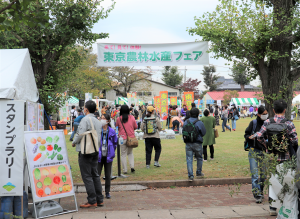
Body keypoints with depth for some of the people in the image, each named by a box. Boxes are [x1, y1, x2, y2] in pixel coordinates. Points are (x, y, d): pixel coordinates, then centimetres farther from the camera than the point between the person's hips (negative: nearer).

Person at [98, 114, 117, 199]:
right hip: (99, 156, -1)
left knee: (108, 175, 9)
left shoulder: (112, 131, 1)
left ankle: (107, 192, 20)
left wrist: (112, 151, 10)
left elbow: (115, 142, 14)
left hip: (108, 156, 1)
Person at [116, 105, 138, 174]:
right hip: (131, 138, 2)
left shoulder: (119, 119, -6)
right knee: (130, 153, 20)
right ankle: (132, 166, 3)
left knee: (123, 154, 7)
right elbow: (135, 127, 8)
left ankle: (125, 170, 6)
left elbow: (117, 127, 8)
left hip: (123, 138, -2)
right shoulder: (132, 117, -2)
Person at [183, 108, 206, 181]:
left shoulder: (186, 122, 1)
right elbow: (204, 133, -2)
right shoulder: (199, 123, -12)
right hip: (197, 144, -2)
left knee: (189, 159, 2)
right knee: (199, 158, 18)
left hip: (188, 144, 2)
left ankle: (190, 175, -5)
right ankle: (199, 172, 31)